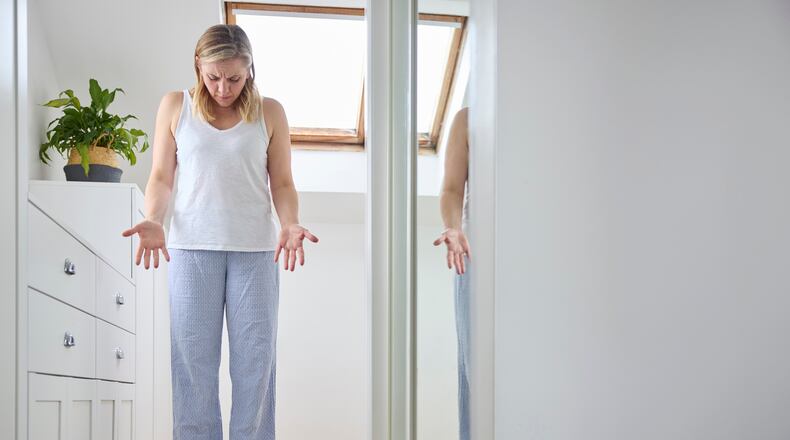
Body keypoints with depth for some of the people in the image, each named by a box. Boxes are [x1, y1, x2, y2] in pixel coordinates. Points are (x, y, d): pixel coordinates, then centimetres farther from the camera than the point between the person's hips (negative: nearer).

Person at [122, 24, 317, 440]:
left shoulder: (269, 112, 6)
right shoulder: (175, 106, 7)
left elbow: (282, 184, 7)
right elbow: (161, 177, 8)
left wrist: (290, 223, -12)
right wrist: (153, 219, -10)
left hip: (256, 250, 0)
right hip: (192, 248, 0)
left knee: (255, 360, 1)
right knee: (193, 361, 2)